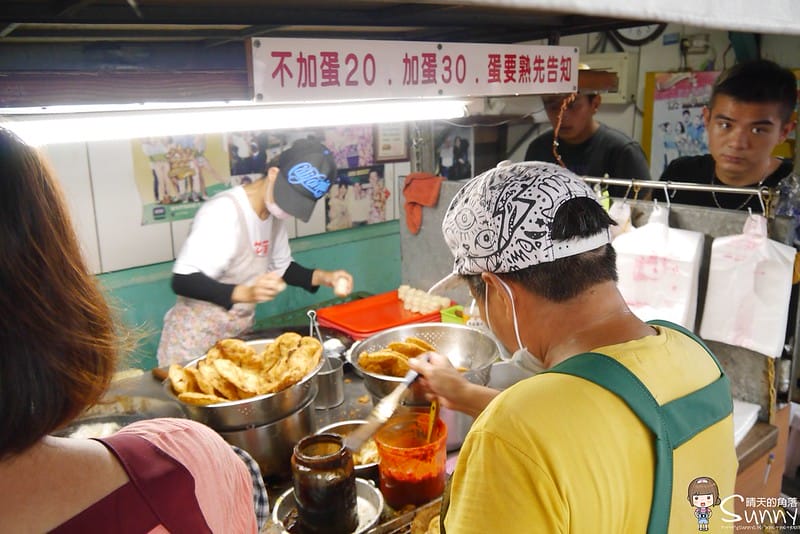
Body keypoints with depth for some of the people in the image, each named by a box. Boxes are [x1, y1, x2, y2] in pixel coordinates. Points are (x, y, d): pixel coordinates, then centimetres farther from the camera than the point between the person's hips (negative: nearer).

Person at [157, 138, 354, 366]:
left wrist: (322, 277, -5)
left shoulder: (275, 213, -1)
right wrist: (245, 293, -43)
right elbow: (183, 281, -29)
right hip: (196, 338, -7)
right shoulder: (224, 211, -25)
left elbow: (280, 267, 12)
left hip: (240, 333, 7)